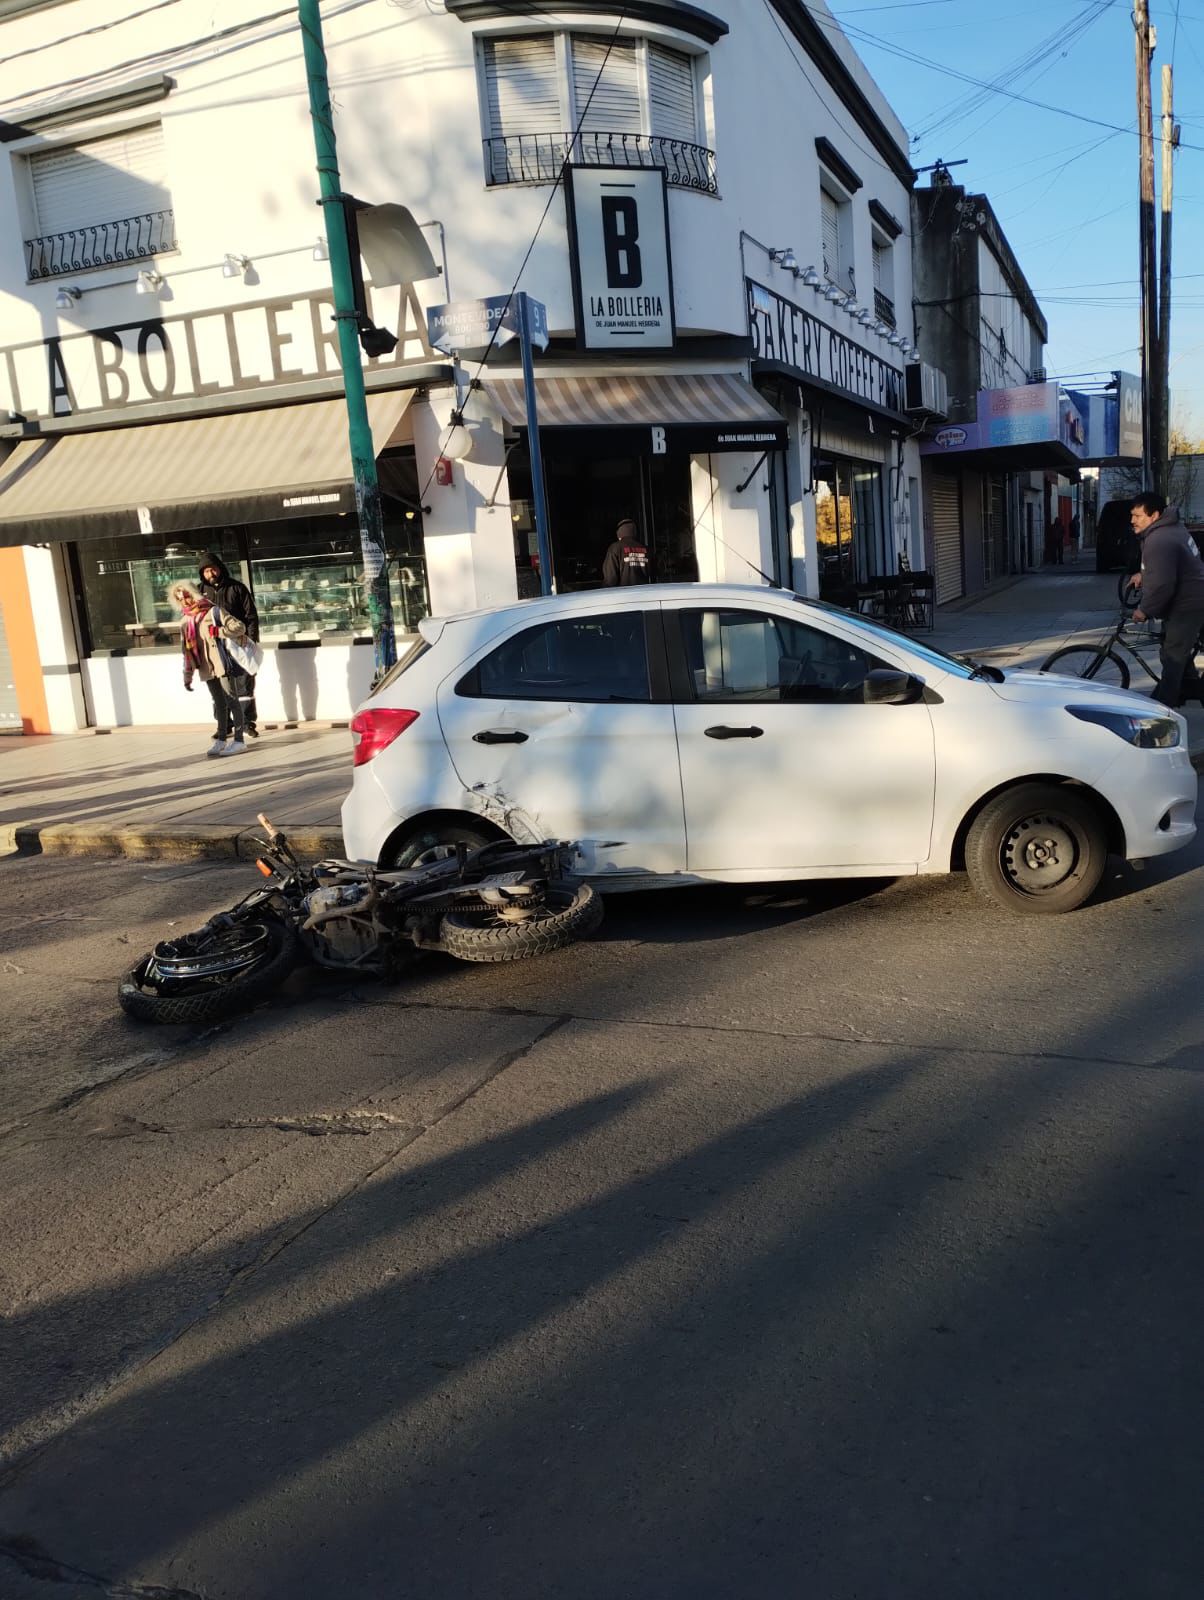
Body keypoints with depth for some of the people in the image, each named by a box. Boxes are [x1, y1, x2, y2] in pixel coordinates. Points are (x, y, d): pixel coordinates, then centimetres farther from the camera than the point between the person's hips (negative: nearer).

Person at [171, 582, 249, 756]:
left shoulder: (213, 611, -4)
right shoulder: (185, 621, 12)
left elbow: (239, 627, -9)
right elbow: (187, 651, 15)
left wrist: (216, 631, -18)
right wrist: (188, 676, 13)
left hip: (221, 665, -5)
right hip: (206, 669, 5)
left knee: (232, 701, -4)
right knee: (219, 704, 11)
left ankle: (238, 741, -4)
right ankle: (222, 739, 17)